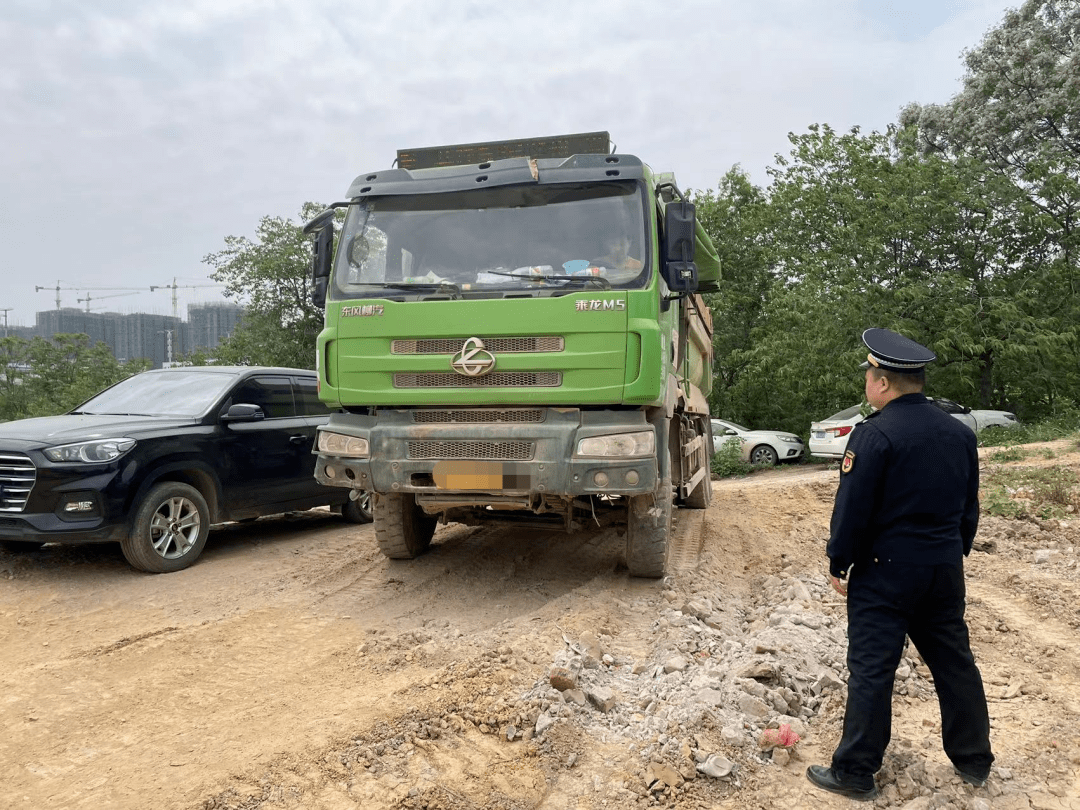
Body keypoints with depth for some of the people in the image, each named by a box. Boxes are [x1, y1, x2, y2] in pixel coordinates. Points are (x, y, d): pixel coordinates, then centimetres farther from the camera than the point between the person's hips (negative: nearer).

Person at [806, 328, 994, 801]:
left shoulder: (875, 434, -17)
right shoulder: (959, 432, 7)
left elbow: (852, 509, -17)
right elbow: (969, 506, 14)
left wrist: (838, 564, -5)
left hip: (885, 571, -7)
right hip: (945, 568, 7)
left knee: (871, 669, 1)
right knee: (953, 661, 19)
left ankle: (855, 773, 10)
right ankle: (974, 761, 33)